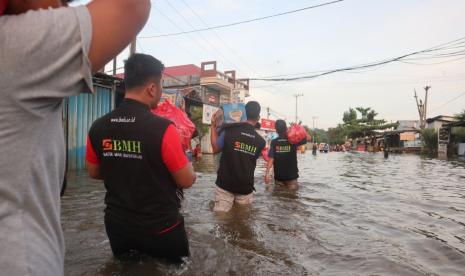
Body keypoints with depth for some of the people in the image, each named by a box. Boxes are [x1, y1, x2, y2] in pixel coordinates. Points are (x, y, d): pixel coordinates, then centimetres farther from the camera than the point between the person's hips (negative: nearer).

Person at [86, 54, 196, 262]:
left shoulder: (98, 127, -9)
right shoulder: (163, 128, -25)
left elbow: (94, 172, 7)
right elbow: (186, 181, -15)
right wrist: (188, 165, 5)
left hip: (117, 224, 5)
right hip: (160, 228, -4)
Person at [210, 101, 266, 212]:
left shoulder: (229, 130, -10)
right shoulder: (261, 141, -3)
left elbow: (215, 149, 2)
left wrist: (213, 126, 9)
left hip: (225, 183, -1)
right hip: (245, 186, 2)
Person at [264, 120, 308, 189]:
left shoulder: (274, 142, -5)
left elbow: (271, 159, -12)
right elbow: (307, 137, 8)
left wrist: (267, 173, -11)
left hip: (278, 176, 1)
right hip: (292, 176, -1)